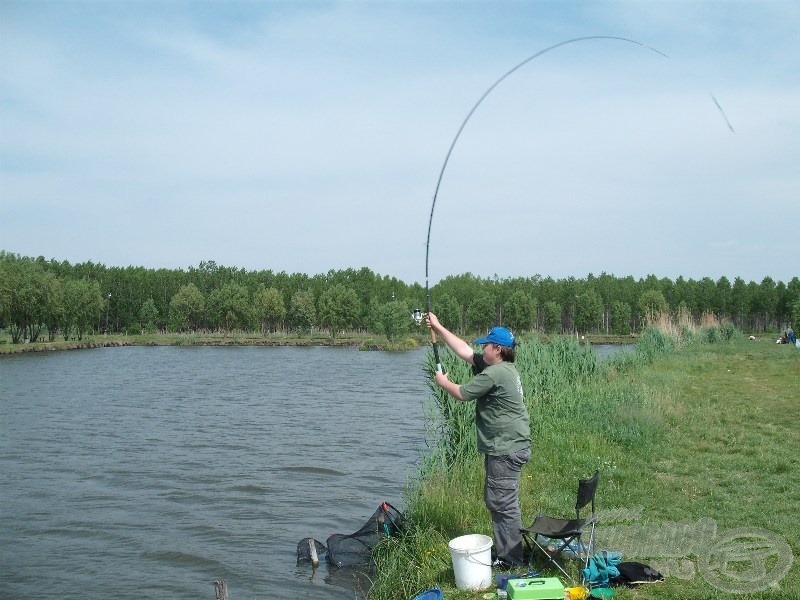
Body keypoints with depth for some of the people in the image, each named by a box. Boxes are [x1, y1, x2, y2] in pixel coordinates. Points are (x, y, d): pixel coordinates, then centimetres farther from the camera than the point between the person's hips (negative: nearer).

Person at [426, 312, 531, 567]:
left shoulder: (495, 373, -19)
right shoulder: (497, 367, 12)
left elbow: (461, 393, -12)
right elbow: (464, 351, 18)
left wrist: (443, 382, 8)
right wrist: (438, 328, 20)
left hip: (506, 450, -11)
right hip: (504, 448, 11)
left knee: (502, 503, -6)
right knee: (495, 499, 18)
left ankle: (510, 559, 1)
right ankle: (505, 550, 28)